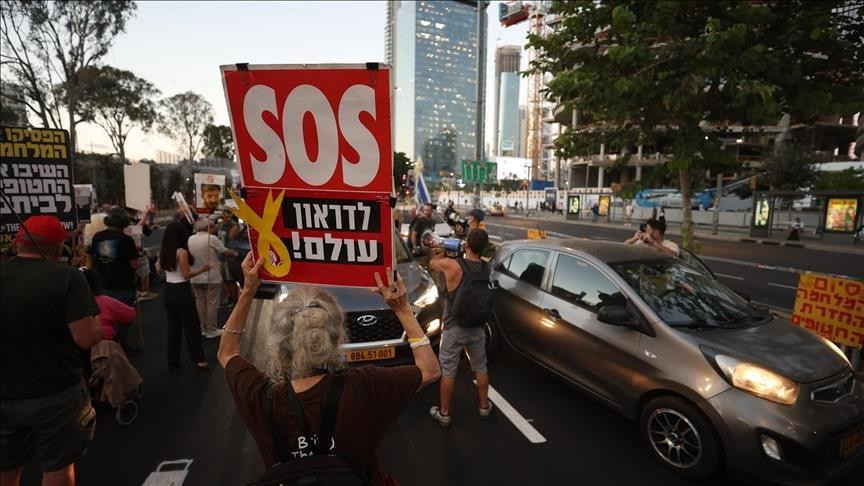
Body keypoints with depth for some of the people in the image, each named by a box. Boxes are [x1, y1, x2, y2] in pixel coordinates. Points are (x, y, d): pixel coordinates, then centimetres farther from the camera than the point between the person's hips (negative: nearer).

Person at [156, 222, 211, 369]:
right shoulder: (182, 252, -18)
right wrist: (202, 269, -9)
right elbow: (186, 274, -18)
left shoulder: (164, 251, 3)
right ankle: (199, 359, 7)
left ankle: (173, 360, 23)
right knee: (191, 325, 3)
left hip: (168, 291, 7)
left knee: (173, 325, 16)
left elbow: (159, 269, 16)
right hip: (181, 291, -7)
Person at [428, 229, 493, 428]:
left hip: (454, 328, -4)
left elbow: (433, 263, 0)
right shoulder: (486, 267, -7)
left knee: (448, 371, 10)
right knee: (480, 367, 20)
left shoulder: (451, 265, -21)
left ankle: (444, 413, 22)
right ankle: (484, 406, 36)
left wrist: (443, 252, 16)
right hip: (476, 327, 4)